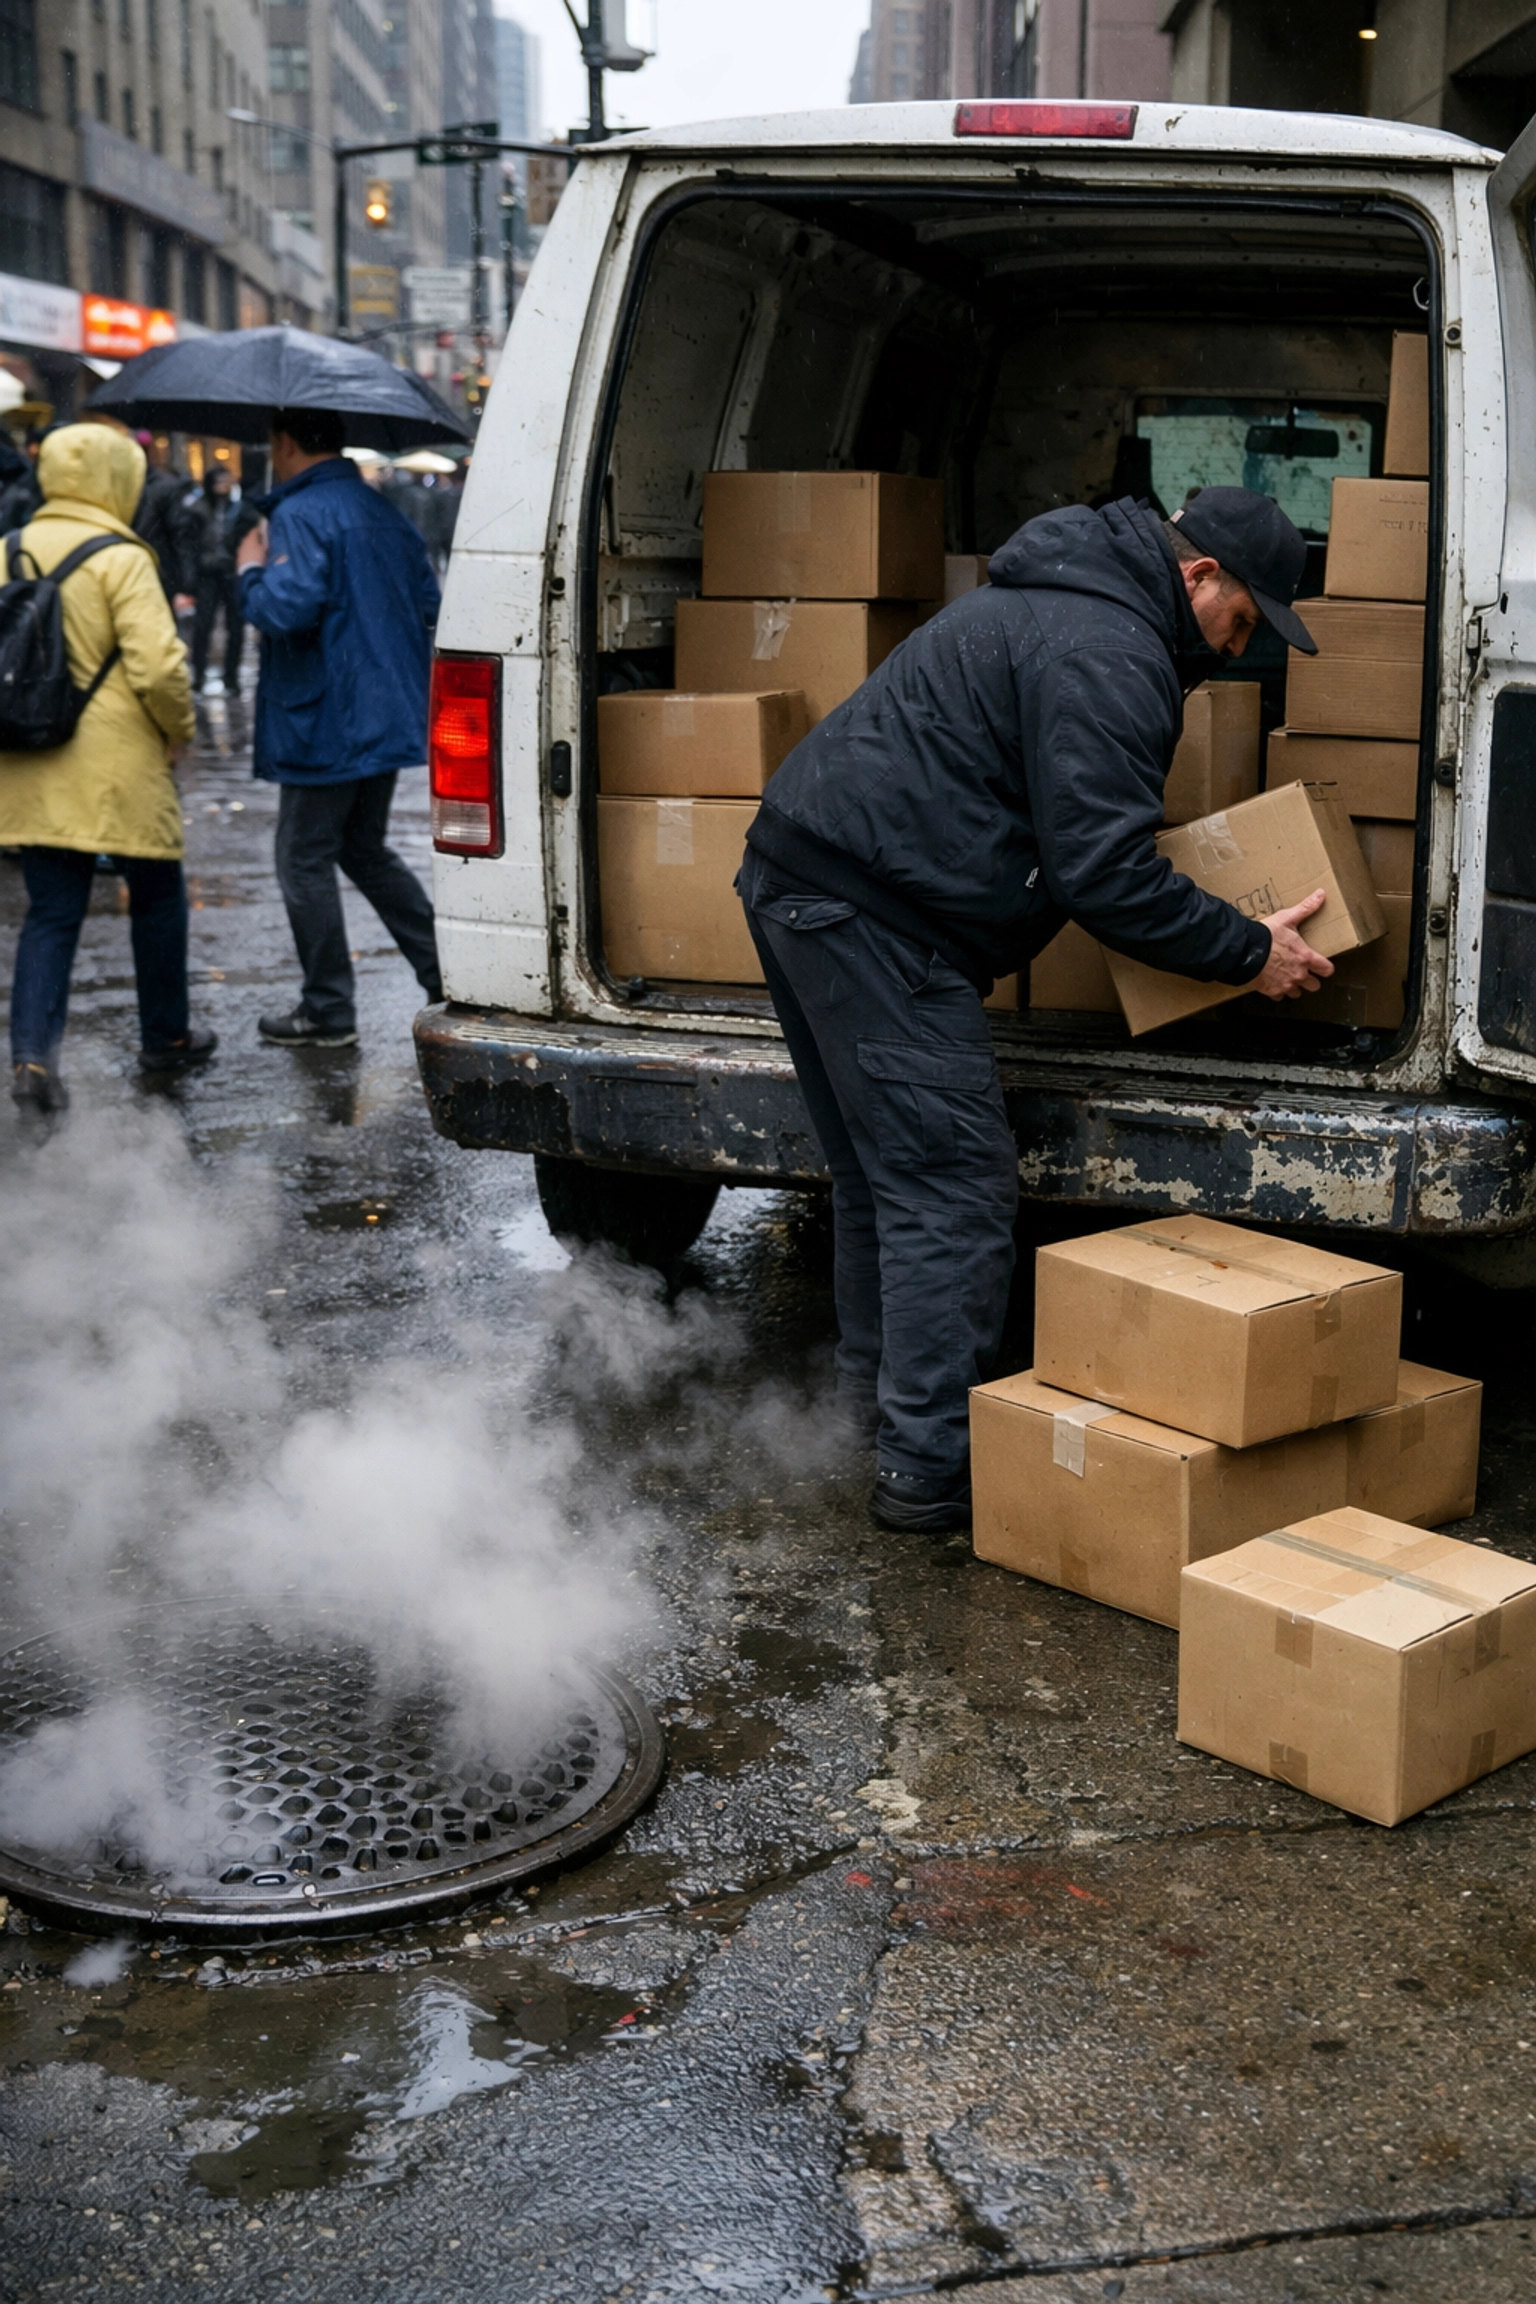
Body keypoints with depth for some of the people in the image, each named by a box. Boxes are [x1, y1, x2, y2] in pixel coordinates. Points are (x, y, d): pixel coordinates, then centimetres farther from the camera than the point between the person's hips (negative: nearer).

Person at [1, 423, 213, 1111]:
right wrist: (180, 728, -1)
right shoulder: (121, 560, -12)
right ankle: (164, 1037, 26)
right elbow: (158, 666, -19)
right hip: (118, 768, -5)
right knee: (156, 898, 14)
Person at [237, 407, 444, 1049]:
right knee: (365, 851, 21)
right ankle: (446, 970, 14)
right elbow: (428, 604, 16)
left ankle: (328, 1013, 8)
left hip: (325, 725, -8)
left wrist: (252, 570, -8)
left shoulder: (299, 516, -15)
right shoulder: (384, 514, 13)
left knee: (305, 862, 3)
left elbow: (289, 608, -26)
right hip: (387, 721, 9)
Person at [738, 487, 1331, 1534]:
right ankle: (929, 1467, -3)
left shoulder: (1059, 602, 21)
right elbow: (1105, 870, -19)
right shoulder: (1108, 654, -14)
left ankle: (877, 1393, 34)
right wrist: (1249, 951, -8)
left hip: (798, 878, 11)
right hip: (873, 915, -11)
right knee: (954, 1191, -7)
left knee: (879, 1171, 20)